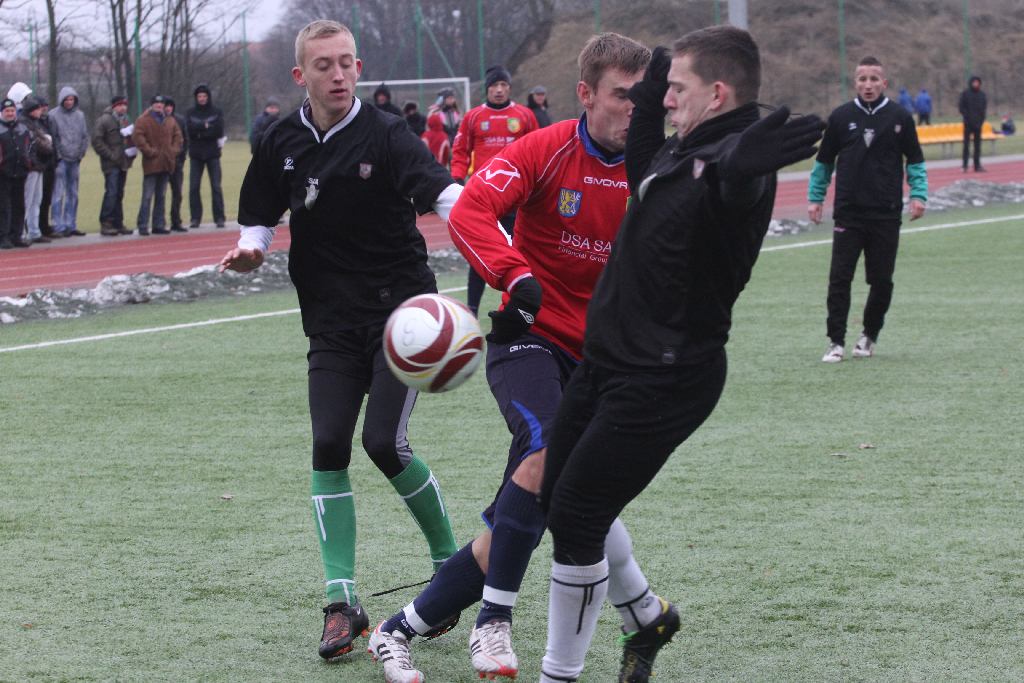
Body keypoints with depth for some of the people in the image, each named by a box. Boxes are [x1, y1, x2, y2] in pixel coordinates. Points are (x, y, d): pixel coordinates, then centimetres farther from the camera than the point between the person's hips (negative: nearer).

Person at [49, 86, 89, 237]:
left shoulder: (80, 115, 9)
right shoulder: (54, 116, -5)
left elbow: (85, 136, 13)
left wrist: (81, 153, 4)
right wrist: (57, 155, -10)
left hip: (75, 160, 5)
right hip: (61, 160, -5)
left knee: (73, 194, 9)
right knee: (59, 194, -9)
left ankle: (71, 225, 15)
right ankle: (59, 226, -9)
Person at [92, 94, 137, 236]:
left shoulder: (126, 120, 17)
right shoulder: (104, 120, -8)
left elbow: (132, 138, 27)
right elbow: (97, 140, -14)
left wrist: (133, 152, 9)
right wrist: (110, 154, -16)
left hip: (123, 163, 8)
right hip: (111, 164, -8)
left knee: (119, 194, 10)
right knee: (111, 192, -12)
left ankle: (118, 223, 14)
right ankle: (105, 223, -10)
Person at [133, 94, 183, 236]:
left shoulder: (170, 121, 13)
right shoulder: (143, 120, -5)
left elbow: (177, 135, 18)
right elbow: (137, 136, -15)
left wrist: (174, 150, 3)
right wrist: (149, 151, -17)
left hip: (166, 164, 6)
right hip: (151, 164, -6)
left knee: (161, 196, 11)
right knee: (147, 196, -8)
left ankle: (159, 225, 16)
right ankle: (142, 226, -6)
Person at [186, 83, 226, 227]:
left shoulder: (217, 112, 5)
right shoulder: (190, 113, 8)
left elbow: (219, 131, -8)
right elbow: (190, 130, -8)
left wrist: (200, 132, -11)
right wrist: (206, 126, -12)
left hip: (212, 153, -1)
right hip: (196, 155, 1)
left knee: (216, 186, -3)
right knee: (194, 187, -2)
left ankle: (219, 218, -1)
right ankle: (195, 218, 2)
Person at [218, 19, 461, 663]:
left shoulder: (384, 135, -12)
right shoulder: (284, 144, 3)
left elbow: (444, 192, -26)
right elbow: (261, 219, 17)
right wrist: (249, 251, -7)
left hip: (402, 305, -4)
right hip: (333, 317, 4)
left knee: (384, 441, -14)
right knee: (329, 446, -7)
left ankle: (451, 561, 10)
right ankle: (343, 603, -2)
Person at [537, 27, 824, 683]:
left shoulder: (734, 163, -21)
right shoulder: (683, 152, 9)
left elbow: (728, 199, -45)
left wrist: (739, 172, -66)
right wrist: (650, 100, 31)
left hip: (660, 381, -10)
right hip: (606, 361, 10)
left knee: (576, 516, -9)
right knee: (561, 499, 18)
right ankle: (648, 617, 38)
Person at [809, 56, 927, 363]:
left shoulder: (900, 118, 3)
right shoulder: (840, 117, 3)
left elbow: (915, 161, 10)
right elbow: (824, 161, 12)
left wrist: (918, 195, -3)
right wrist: (815, 197, 8)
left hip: (887, 214, 0)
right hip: (847, 213, 0)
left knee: (881, 280, 5)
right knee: (839, 278, -6)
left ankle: (869, 335, 22)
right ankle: (836, 341, -1)